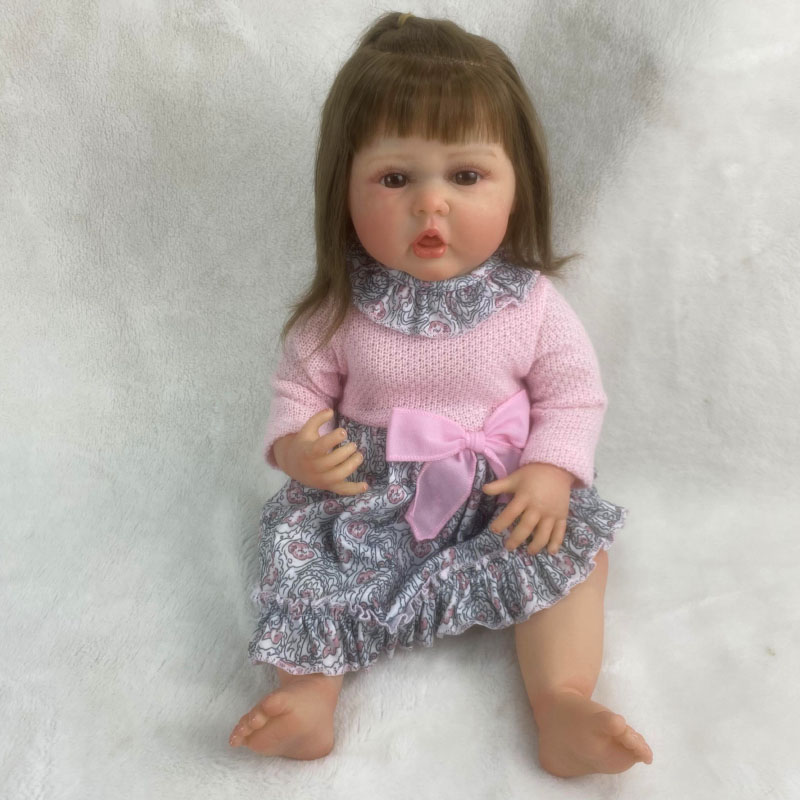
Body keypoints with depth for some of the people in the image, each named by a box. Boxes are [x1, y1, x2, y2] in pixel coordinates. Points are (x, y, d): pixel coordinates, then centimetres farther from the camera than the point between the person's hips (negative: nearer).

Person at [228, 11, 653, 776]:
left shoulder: (530, 303, -10)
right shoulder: (340, 309, -10)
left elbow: (573, 395, -4)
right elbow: (300, 385, 0)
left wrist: (551, 471, -21)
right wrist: (297, 446, -21)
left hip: (501, 499, 0)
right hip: (366, 498, 0)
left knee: (576, 545, -17)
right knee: (299, 542, -18)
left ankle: (562, 704, -14)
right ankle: (311, 687, -11)